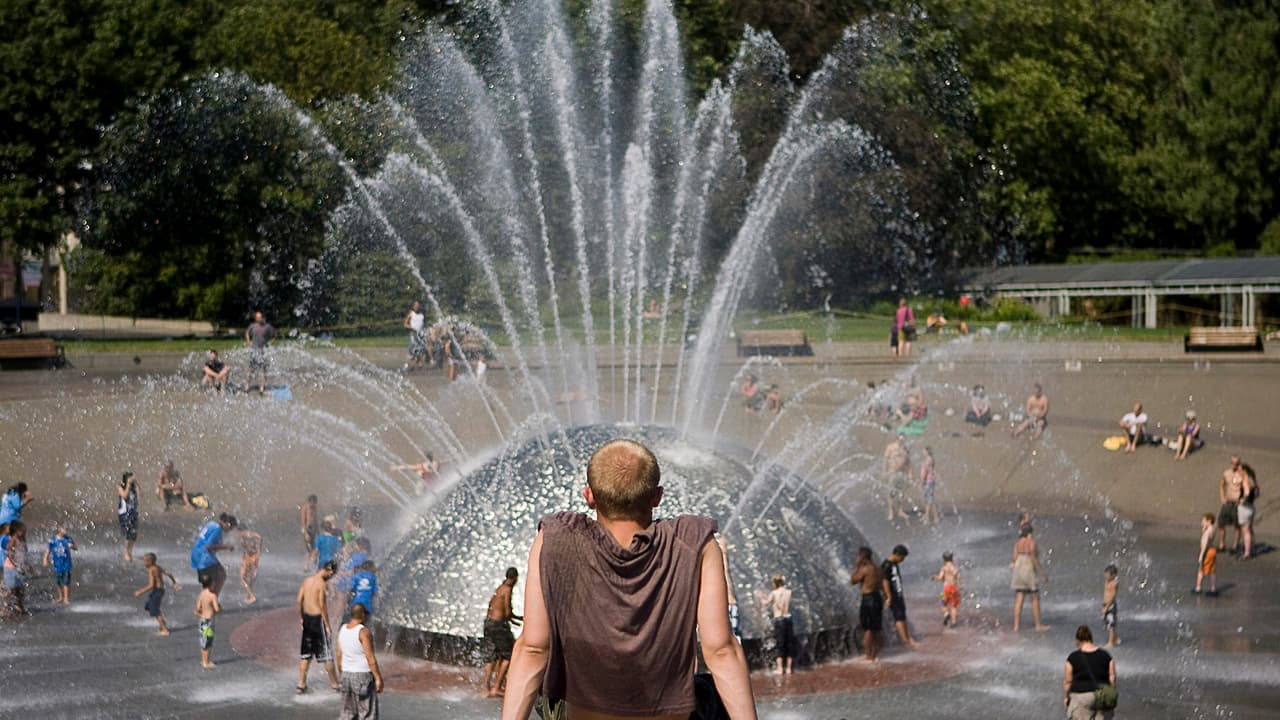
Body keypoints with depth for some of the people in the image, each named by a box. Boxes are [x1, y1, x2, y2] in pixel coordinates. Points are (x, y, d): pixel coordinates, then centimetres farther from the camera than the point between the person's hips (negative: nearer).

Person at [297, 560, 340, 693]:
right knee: (326, 654, 3)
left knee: (305, 654, 12)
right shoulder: (322, 583, -15)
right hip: (318, 619, -7)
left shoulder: (306, 581, 6)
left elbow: (299, 601, 8)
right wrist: (327, 626, -14)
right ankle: (334, 683, 11)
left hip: (307, 618, 7)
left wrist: (301, 619, 17)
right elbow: (322, 606, -18)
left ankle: (301, 684, 13)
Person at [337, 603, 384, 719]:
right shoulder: (364, 632, -17)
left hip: (347, 675, 7)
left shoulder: (343, 629, 5)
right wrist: (378, 678, -14)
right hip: (363, 675, -7)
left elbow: (339, 655, 10)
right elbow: (370, 658, -18)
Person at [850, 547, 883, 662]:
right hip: (878, 597, 8)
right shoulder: (877, 569, 11)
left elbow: (852, 581, -8)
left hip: (868, 599, -8)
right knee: (876, 629, 15)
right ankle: (876, 655, 20)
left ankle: (869, 657, -3)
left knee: (867, 629, -3)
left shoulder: (864, 569, -15)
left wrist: (856, 567, -3)